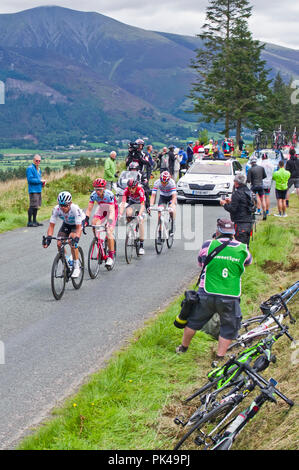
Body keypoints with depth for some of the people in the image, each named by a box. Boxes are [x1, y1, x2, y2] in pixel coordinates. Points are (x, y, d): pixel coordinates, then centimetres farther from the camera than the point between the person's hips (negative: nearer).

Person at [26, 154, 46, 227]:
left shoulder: (38, 169, 18)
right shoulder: (30, 168, -10)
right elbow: (30, 179, -19)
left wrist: (42, 183, 9)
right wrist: (40, 181, -17)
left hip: (38, 190, 9)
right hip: (33, 190, -9)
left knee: (36, 206, 13)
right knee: (33, 206, -10)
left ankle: (34, 221, 20)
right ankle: (29, 222, -6)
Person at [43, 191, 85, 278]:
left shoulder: (75, 209, -38)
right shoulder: (56, 209, -28)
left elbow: (78, 227, -39)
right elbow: (51, 225, -23)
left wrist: (76, 239, -54)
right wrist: (48, 237, -38)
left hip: (78, 223, -4)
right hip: (66, 224, 5)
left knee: (72, 242, -29)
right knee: (59, 244, -14)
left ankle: (76, 267, -16)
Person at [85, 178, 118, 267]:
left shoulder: (109, 195, -34)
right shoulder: (94, 195, -22)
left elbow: (112, 210, -40)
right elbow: (89, 209, -20)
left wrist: (109, 222, -53)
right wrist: (86, 220, -34)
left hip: (112, 210, -5)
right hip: (101, 210, 5)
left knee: (109, 231, -18)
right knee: (94, 224, -22)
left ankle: (111, 256, -13)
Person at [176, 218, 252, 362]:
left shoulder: (209, 245, -3)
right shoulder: (242, 249, 0)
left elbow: (200, 262, 15)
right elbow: (248, 261, 23)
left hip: (207, 295, 1)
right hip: (230, 299, -1)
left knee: (194, 320, 21)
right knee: (229, 328, 17)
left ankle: (183, 347, 37)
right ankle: (219, 357, 14)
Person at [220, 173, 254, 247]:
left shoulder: (237, 193, -14)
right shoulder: (248, 191, 12)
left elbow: (232, 209, -16)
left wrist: (224, 204, 0)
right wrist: (231, 202, 22)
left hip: (240, 223, -9)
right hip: (249, 221, 9)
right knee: (246, 245, 14)